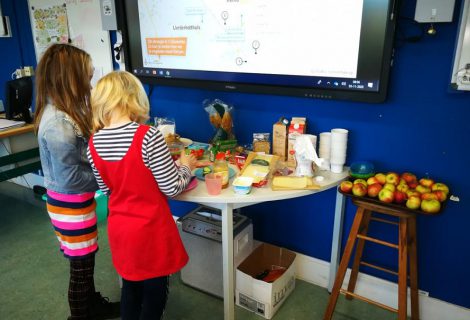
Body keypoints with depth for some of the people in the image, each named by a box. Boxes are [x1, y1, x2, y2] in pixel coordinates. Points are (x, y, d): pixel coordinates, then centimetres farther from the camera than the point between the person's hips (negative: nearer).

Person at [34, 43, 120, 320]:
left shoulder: (66, 113, 1)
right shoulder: (58, 123, -27)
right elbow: (69, 177, -25)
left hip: (76, 199, 9)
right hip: (69, 203, -9)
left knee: (86, 258, 24)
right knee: (81, 263, 10)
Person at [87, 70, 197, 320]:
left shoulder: (94, 143, -5)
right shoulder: (148, 136, -24)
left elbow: (107, 189, 7)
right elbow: (172, 188, -18)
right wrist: (186, 166, 1)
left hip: (119, 228, 6)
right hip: (150, 229, -5)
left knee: (130, 287, 25)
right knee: (154, 292, 16)